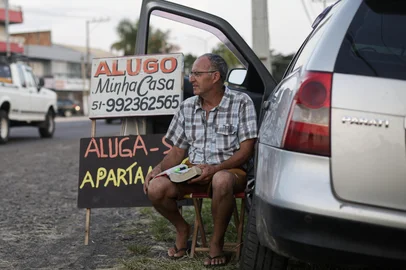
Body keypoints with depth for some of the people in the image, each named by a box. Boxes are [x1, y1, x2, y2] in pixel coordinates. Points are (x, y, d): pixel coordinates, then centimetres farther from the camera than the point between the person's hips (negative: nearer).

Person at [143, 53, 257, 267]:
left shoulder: (241, 103, -6)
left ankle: (217, 242, -16)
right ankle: (182, 229, 8)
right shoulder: (187, 107, 8)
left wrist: (215, 169, -23)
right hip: (193, 172, 4)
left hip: (230, 171, -4)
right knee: (155, 188, -23)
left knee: (221, 180, -41)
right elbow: (178, 151, 12)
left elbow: (246, 150, -10)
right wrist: (159, 168, -8)